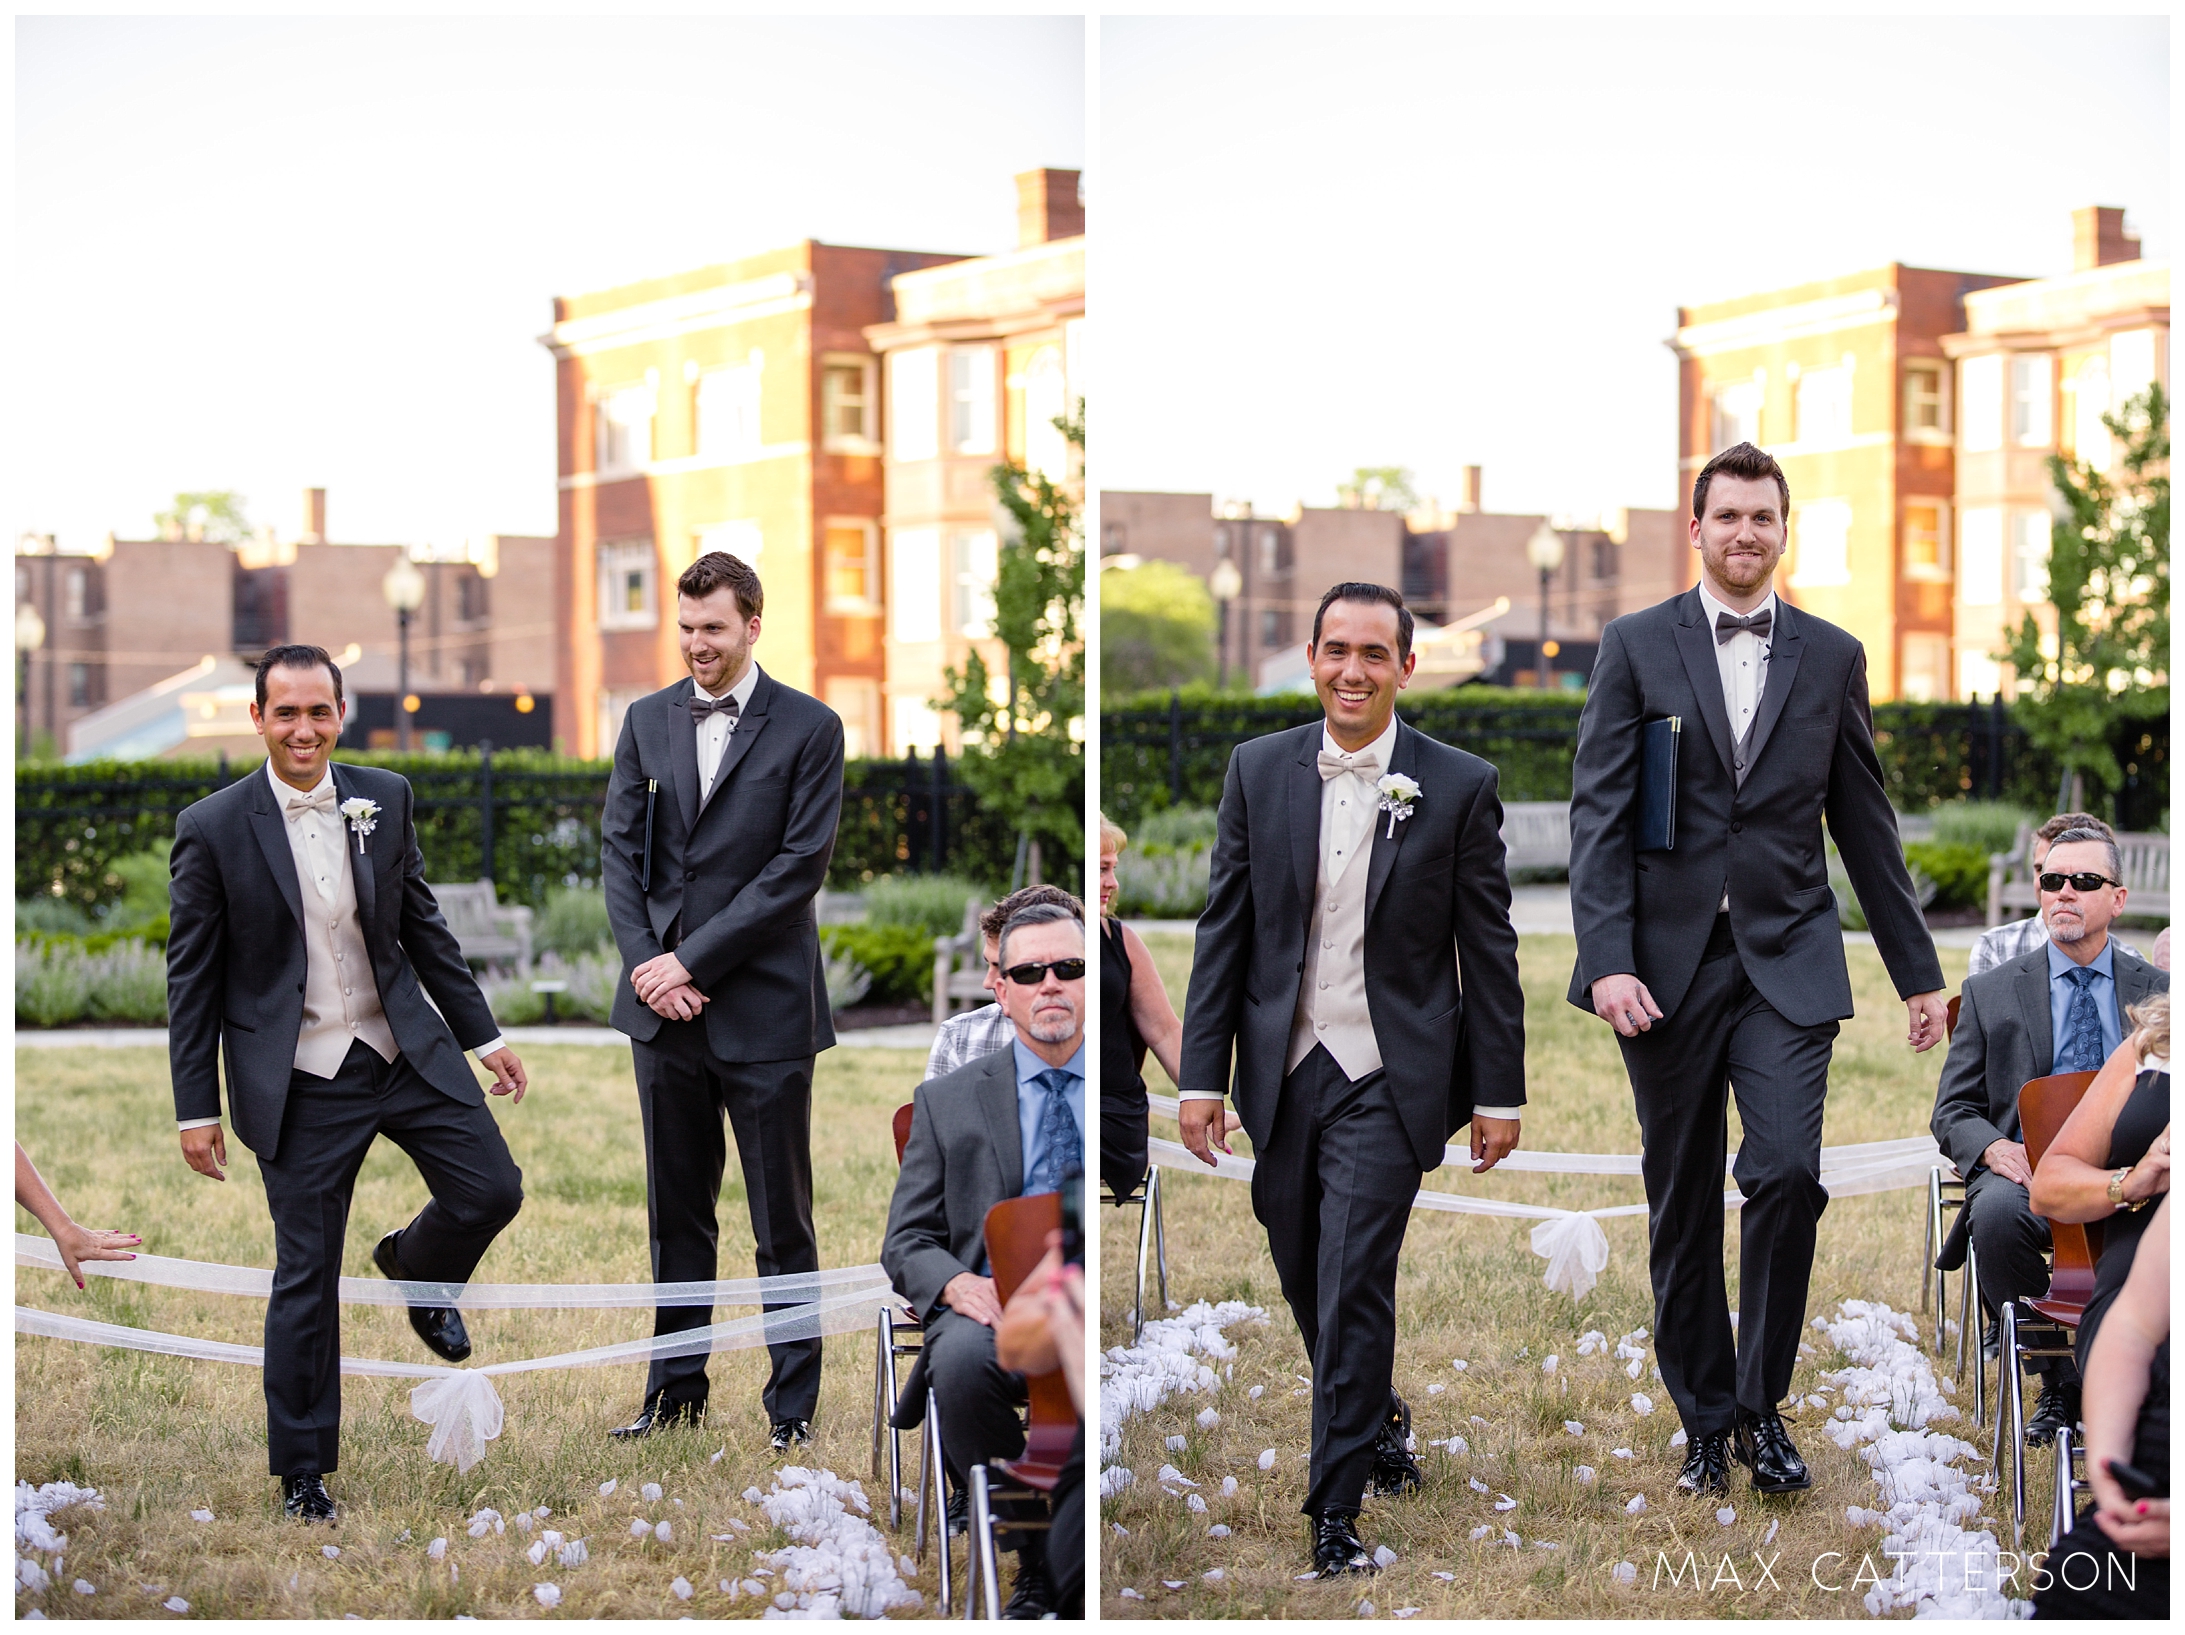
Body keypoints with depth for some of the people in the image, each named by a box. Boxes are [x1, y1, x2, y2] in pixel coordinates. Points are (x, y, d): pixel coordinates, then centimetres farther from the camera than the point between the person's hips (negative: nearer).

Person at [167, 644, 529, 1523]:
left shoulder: (385, 799, 1)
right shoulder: (213, 828, -9)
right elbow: (192, 978, -5)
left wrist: (481, 1033, 9)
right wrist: (196, 1108, -5)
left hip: (407, 1049, 4)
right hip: (300, 1083, -4)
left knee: (491, 1190, -1)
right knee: (305, 1278, 1)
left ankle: (414, 1265, 35)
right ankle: (303, 1471, 16)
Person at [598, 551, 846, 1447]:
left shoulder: (808, 728, -4)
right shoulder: (647, 720, 10)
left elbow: (799, 867, -10)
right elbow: (619, 849, 7)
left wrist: (693, 960, -13)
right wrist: (647, 963, -7)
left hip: (762, 1005, -4)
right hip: (664, 1004, 4)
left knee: (782, 1221, 3)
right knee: (677, 1212, 12)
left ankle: (793, 1401, 12)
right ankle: (675, 1387, 22)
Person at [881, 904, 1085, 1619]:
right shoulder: (947, 1101, 15)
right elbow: (905, 1242, 12)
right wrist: (958, 1284, -12)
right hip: (993, 1304, 1)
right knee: (962, 1361, -36)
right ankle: (1035, 1566, -17)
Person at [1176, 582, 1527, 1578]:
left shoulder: (1458, 786, -4)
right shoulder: (1259, 770, 3)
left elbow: (1488, 948, -1)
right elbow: (1224, 927, 4)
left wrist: (1498, 1093, -1)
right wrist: (1202, 1073, 0)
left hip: (1386, 1077, -3)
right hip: (1282, 1074, 4)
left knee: (1353, 1289, -7)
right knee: (1307, 1284, 15)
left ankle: (1337, 1507, 3)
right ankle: (1377, 1422, 41)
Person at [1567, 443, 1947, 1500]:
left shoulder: (1832, 657, 8)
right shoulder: (1636, 647, 3)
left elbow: (1863, 824, 13)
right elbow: (1598, 814, -3)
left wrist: (1916, 970, 14)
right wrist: (1606, 962, -14)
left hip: (1789, 963, 0)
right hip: (1669, 965, 0)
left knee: (1788, 1174, -16)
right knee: (1682, 1204, 6)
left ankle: (1762, 1407, 0)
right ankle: (1705, 1420, 19)